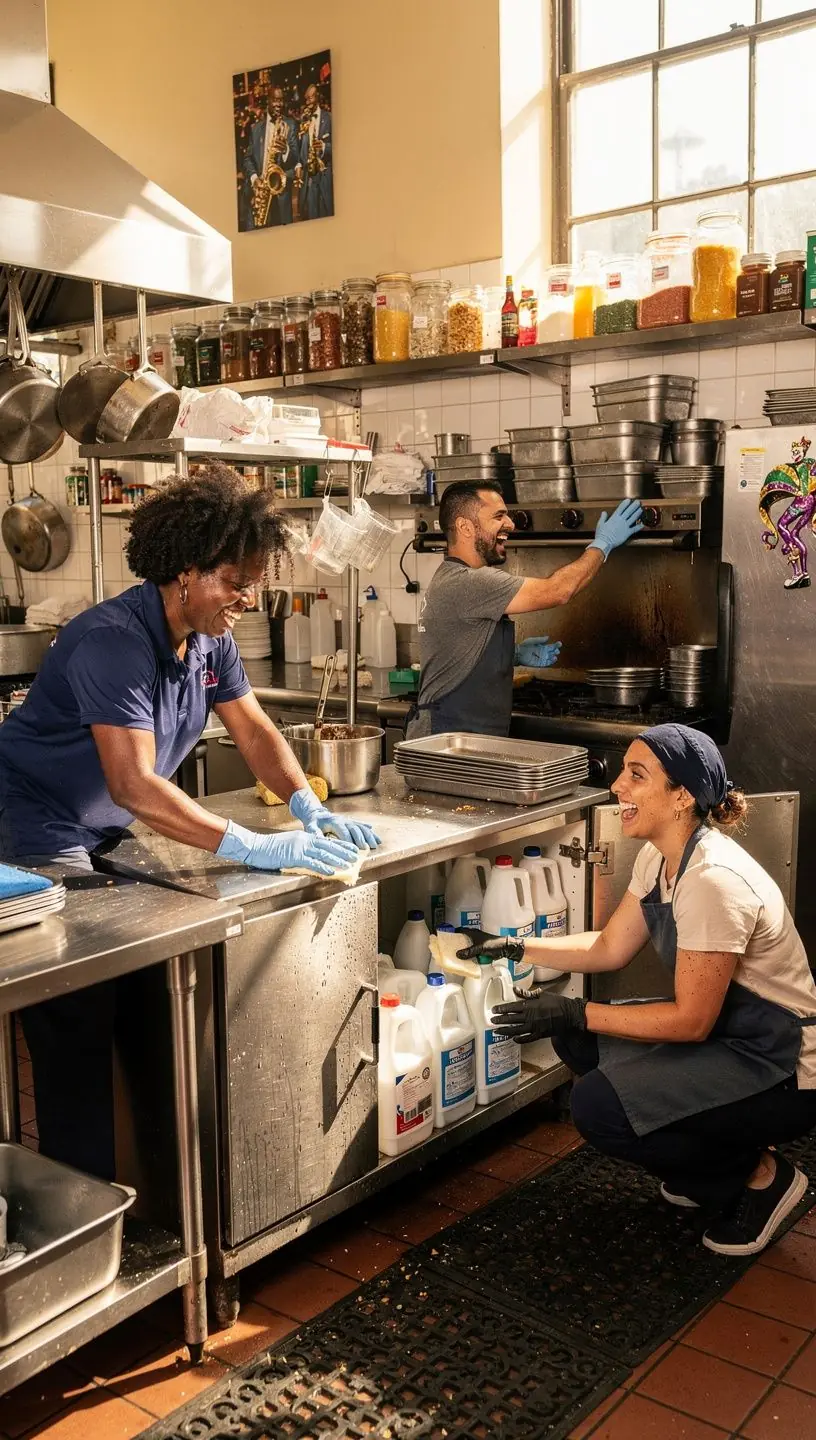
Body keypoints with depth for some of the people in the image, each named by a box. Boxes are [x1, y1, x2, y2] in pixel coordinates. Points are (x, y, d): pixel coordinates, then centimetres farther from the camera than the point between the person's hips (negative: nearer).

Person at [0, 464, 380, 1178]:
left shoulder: (212, 639, -2)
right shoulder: (115, 640, -29)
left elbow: (254, 728, 4)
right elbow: (135, 785, -37)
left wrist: (309, 807, -13)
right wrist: (254, 847, -40)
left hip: (108, 836, 9)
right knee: (80, 1027, -8)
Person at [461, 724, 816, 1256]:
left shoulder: (714, 880, -29)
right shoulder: (658, 858, 0)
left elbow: (692, 1020, -24)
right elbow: (610, 948, 10)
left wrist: (576, 1013, -21)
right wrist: (513, 947, 5)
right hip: (725, 1035, 9)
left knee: (599, 1107, -20)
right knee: (577, 1040, 4)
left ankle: (759, 1176, 2)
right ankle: (712, 1164, 15)